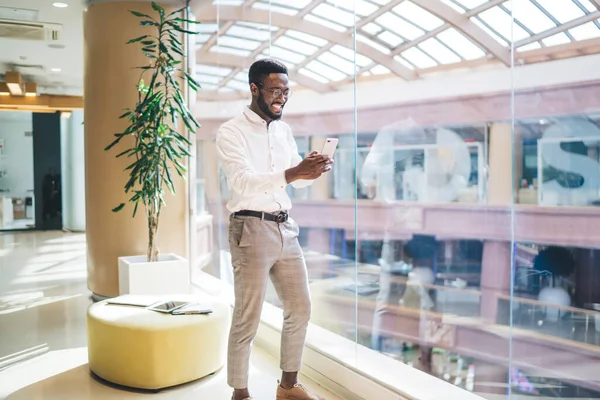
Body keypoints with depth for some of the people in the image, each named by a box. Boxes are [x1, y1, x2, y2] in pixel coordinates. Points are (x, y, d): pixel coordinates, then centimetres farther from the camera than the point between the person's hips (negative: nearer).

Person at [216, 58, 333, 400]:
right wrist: (292, 173, -31)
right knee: (248, 318, 0)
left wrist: (313, 170, -9)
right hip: (252, 230, -7)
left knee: (300, 308, 12)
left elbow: (297, 179, 14)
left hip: (286, 228, 7)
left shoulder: (285, 130, 13)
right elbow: (242, 183, -20)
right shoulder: (231, 132, -7)